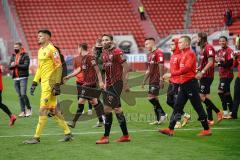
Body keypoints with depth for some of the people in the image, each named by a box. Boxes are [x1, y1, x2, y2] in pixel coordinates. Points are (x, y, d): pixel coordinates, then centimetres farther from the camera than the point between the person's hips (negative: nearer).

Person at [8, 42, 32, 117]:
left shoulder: (25, 55, -4)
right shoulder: (13, 56, 15)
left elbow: (26, 66, -15)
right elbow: (9, 67, 9)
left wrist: (16, 65, -13)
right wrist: (12, 65, -13)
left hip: (23, 77, -6)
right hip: (15, 78, 6)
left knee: (23, 94, -14)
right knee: (20, 95, 6)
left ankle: (29, 108, 5)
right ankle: (23, 111, 9)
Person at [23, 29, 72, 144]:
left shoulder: (52, 49, -11)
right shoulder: (40, 50, 17)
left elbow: (59, 67, -14)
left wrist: (57, 85, -18)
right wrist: (34, 82, 20)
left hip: (50, 83, -9)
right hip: (44, 82, 9)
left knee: (43, 109, -7)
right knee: (52, 110, 11)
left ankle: (36, 137, -3)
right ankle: (68, 133, 18)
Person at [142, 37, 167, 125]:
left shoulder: (158, 53, -10)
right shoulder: (150, 54, 19)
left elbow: (161, 66, -17)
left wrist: (161, 79, -22)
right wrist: (144, 81, 24)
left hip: (157, 80, -9)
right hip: (152, 80, 9)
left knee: (152, 97, -14)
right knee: (153, 98, 7)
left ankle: (162, 114, -4)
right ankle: (158, 119, 11)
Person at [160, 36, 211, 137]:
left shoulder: (190, 54, -12)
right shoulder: (183, 54, 15)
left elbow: (186, 69, -23)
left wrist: (172, 74, -25)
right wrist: (180, 83, 11)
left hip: (190, 83, -9)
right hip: (184, 84, 9)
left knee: (198, 107, -2)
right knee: (177, 106, 6)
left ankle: (206, 129, 6)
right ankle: (170, 129, 7)